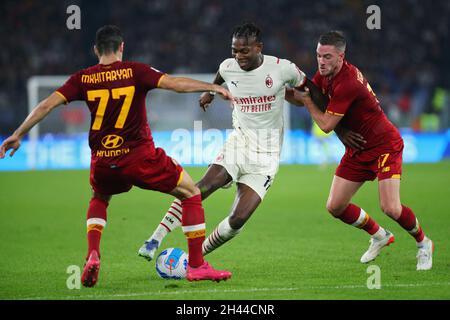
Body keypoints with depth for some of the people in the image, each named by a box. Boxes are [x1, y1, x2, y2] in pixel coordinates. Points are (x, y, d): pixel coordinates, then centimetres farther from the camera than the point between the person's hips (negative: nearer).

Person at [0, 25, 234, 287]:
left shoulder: (83, 79, 4)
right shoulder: (135, 71, -3)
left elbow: (47, 104, 2)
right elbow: (175, 83, -11)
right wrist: (213, 87, -2)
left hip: (103, 163, 3)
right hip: (141, 157, -3)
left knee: (100, 199, 35)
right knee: (192, 194, 13)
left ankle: (93, 256, 11)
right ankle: (197, 266, 9)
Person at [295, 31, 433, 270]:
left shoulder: (347, 84, -29)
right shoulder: (325, 74, -2)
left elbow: (326, 125, -23)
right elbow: (306, 95, 11)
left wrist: (305, 99, -13)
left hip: (384, 145, -9)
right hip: (357, 150, 9)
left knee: (391, 208, -19)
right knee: (335, 207, 2)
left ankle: (423, 243, 10)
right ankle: (379, 236, 26)